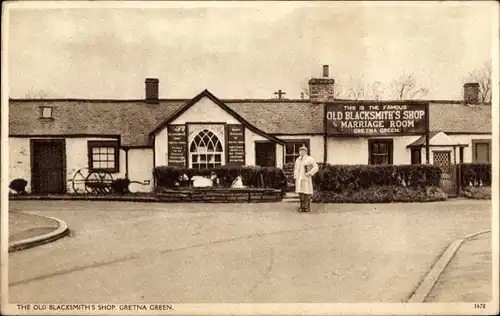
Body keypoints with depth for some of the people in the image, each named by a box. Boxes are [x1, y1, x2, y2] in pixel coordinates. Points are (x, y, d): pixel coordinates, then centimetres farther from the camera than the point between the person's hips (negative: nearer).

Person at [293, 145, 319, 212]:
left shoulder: (310, 159, -5)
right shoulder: (298, 160, 13)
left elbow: (315, 167, -6)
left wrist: (309, 173, -17)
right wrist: (295, 178, 10)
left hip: (306, 178, -5)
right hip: (299, 178, 5)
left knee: (307, 192, -4)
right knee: (300, 193, 4)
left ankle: (307, 207, 3)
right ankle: (302, 207, 9)